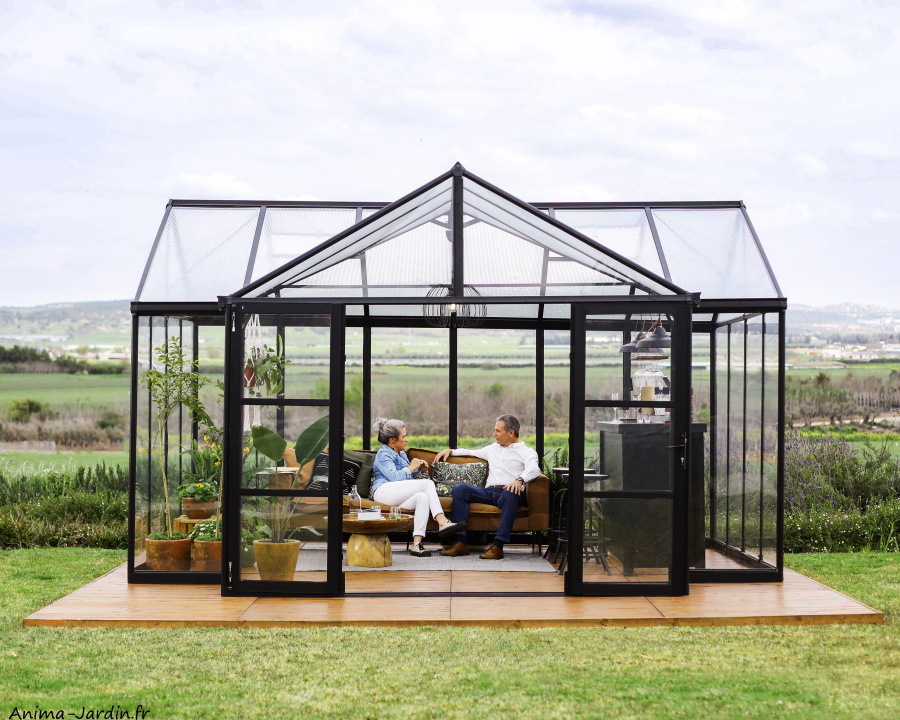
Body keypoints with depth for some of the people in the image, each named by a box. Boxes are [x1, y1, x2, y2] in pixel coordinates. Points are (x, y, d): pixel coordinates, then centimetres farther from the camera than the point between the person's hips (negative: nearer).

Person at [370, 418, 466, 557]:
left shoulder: (402, 454, 31)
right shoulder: (383, 454, 2)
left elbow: (406, 477, 39)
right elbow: (394, 477, -14)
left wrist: (419, 468, 20)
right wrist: (411, 468, -3)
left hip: (398, 498, 8)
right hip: (384, 492, -8)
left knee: (423, 497, -28)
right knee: (428, 483, -22)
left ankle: (417, 544, -40)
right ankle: (442, 522, -33)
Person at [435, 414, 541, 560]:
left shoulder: (526, 451, 8)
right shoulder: (493, 449, 30)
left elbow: (534, 469, -12)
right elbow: (470, 452, 41)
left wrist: (520, 480, -32)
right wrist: (450, 451, 26)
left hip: (508, 492, -6)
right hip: (488, 492, 6)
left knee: (510, 494, -41)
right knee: (459, 489, -17)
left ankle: (498, 546, -45)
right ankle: (461, 543, -26)